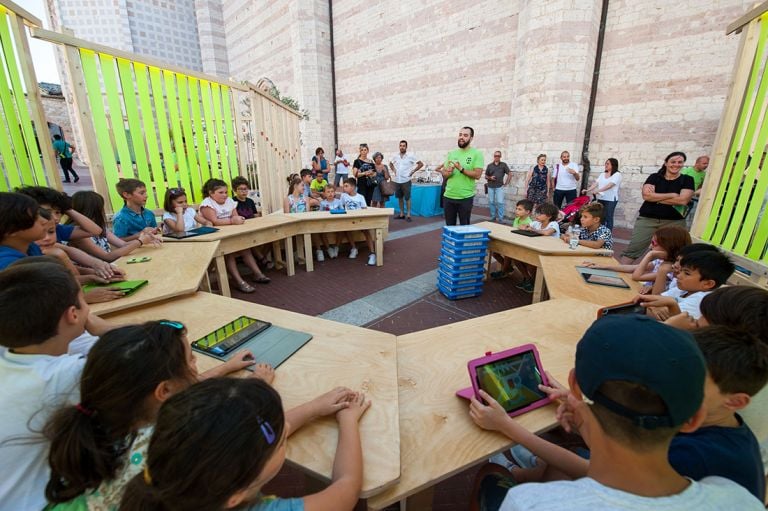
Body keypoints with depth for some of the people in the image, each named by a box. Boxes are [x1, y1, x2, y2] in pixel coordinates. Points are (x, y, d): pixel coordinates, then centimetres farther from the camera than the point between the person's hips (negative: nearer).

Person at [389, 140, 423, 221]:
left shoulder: (410, 156, -5)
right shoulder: (395, 156, 6)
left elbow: (421, 164, -3)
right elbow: (390, 163, 25)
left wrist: (413, 171, -6)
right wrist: (393, 170, 10)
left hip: (406, 180, -5)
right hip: (397, 180, 5)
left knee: (407, 198, -1)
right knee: (399, 197, 11)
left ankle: (408, 214, 6)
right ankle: (402, 214, 22)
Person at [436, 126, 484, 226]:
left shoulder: (477, 154, -3)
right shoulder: (451, 153, 11)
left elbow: (477, 175, -12)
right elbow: (444, 174, 11)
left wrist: (461, 169, -19)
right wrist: (448, 172, -12)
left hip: (466, 197, -4)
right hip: (448, 196, 4)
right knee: (449, 226, 13)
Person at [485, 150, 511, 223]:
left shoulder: (503, 165, 4)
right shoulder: (489, 165, 8)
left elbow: (510, 174, 7)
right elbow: (486, 176, 12)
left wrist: (506, 183, 1)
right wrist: (490, 178, -8)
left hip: (499, 186, -2)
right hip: (490, 187, 2)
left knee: (500, 202, -8)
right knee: (491, 202, 6)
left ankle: (500, 219, -2)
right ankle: (493, 217, 17)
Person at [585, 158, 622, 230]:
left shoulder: (617, 174, -4)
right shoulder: (602, 174, 15)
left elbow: (610, 185, -17)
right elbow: (596, 183, 5)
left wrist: (597, 190, -28)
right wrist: (587, 190, -11)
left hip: (611, 200, -5)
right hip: (600, 198, 5)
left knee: (608, 218, -1)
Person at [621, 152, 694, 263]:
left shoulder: (687, 180, 8)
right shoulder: (654, 177, 8)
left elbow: (683, 200, -8)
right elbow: (646, 195, -9)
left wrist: (655, 197, -5)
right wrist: (672, 195, -8)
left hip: (674, 222, 1)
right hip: (647, 219, -1)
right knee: (633, 249, -5)